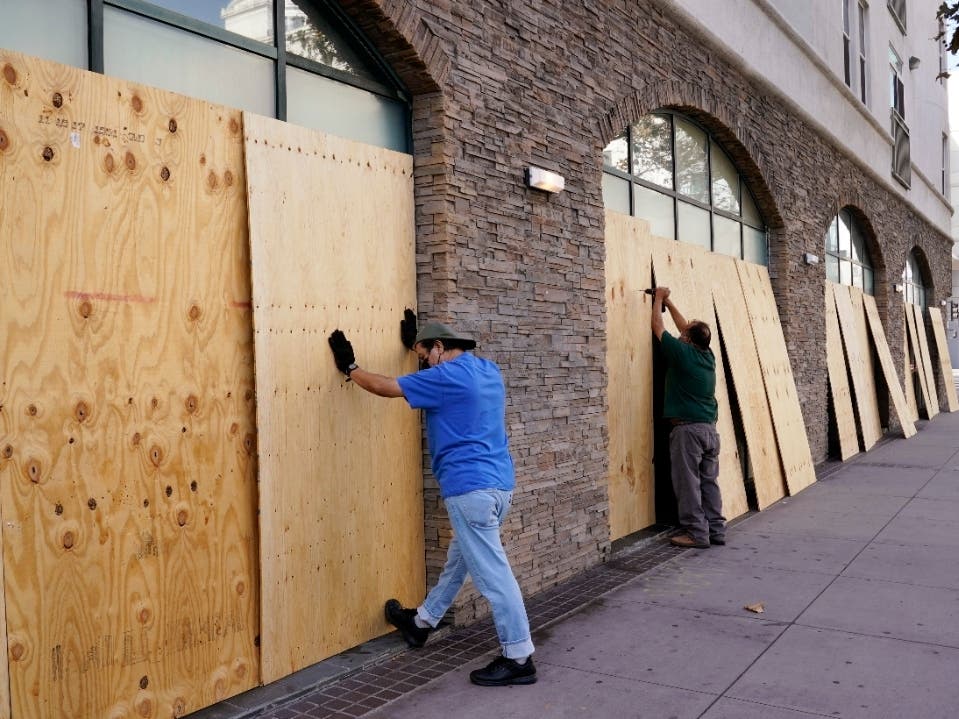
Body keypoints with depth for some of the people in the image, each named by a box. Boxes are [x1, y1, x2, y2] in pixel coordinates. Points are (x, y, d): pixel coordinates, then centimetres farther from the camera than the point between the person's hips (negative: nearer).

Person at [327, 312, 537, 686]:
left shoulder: (447, 376, -12)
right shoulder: (487, 370, 13)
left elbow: (386, 387, -6)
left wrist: (349, 367, 9)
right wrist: (417, 342, 42)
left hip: (471, 487, -10)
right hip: (498, 483, 10)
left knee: (492, 572, -4)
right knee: (458, 558, 22)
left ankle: (519, 658, 2)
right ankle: (422, 621, 40)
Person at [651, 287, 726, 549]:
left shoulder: (682, 352, -10)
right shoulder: (708, 355, 8)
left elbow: (658, 327, 2)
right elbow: (686, 328, 22)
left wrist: (659, 298, 16)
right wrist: (668, 302, 29)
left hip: (687, 429, -7)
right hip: (710, 429, 7)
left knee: (688, 483, -2)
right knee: (709, 482, 11)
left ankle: (697, 533, 0)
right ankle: (716, 530, 15)